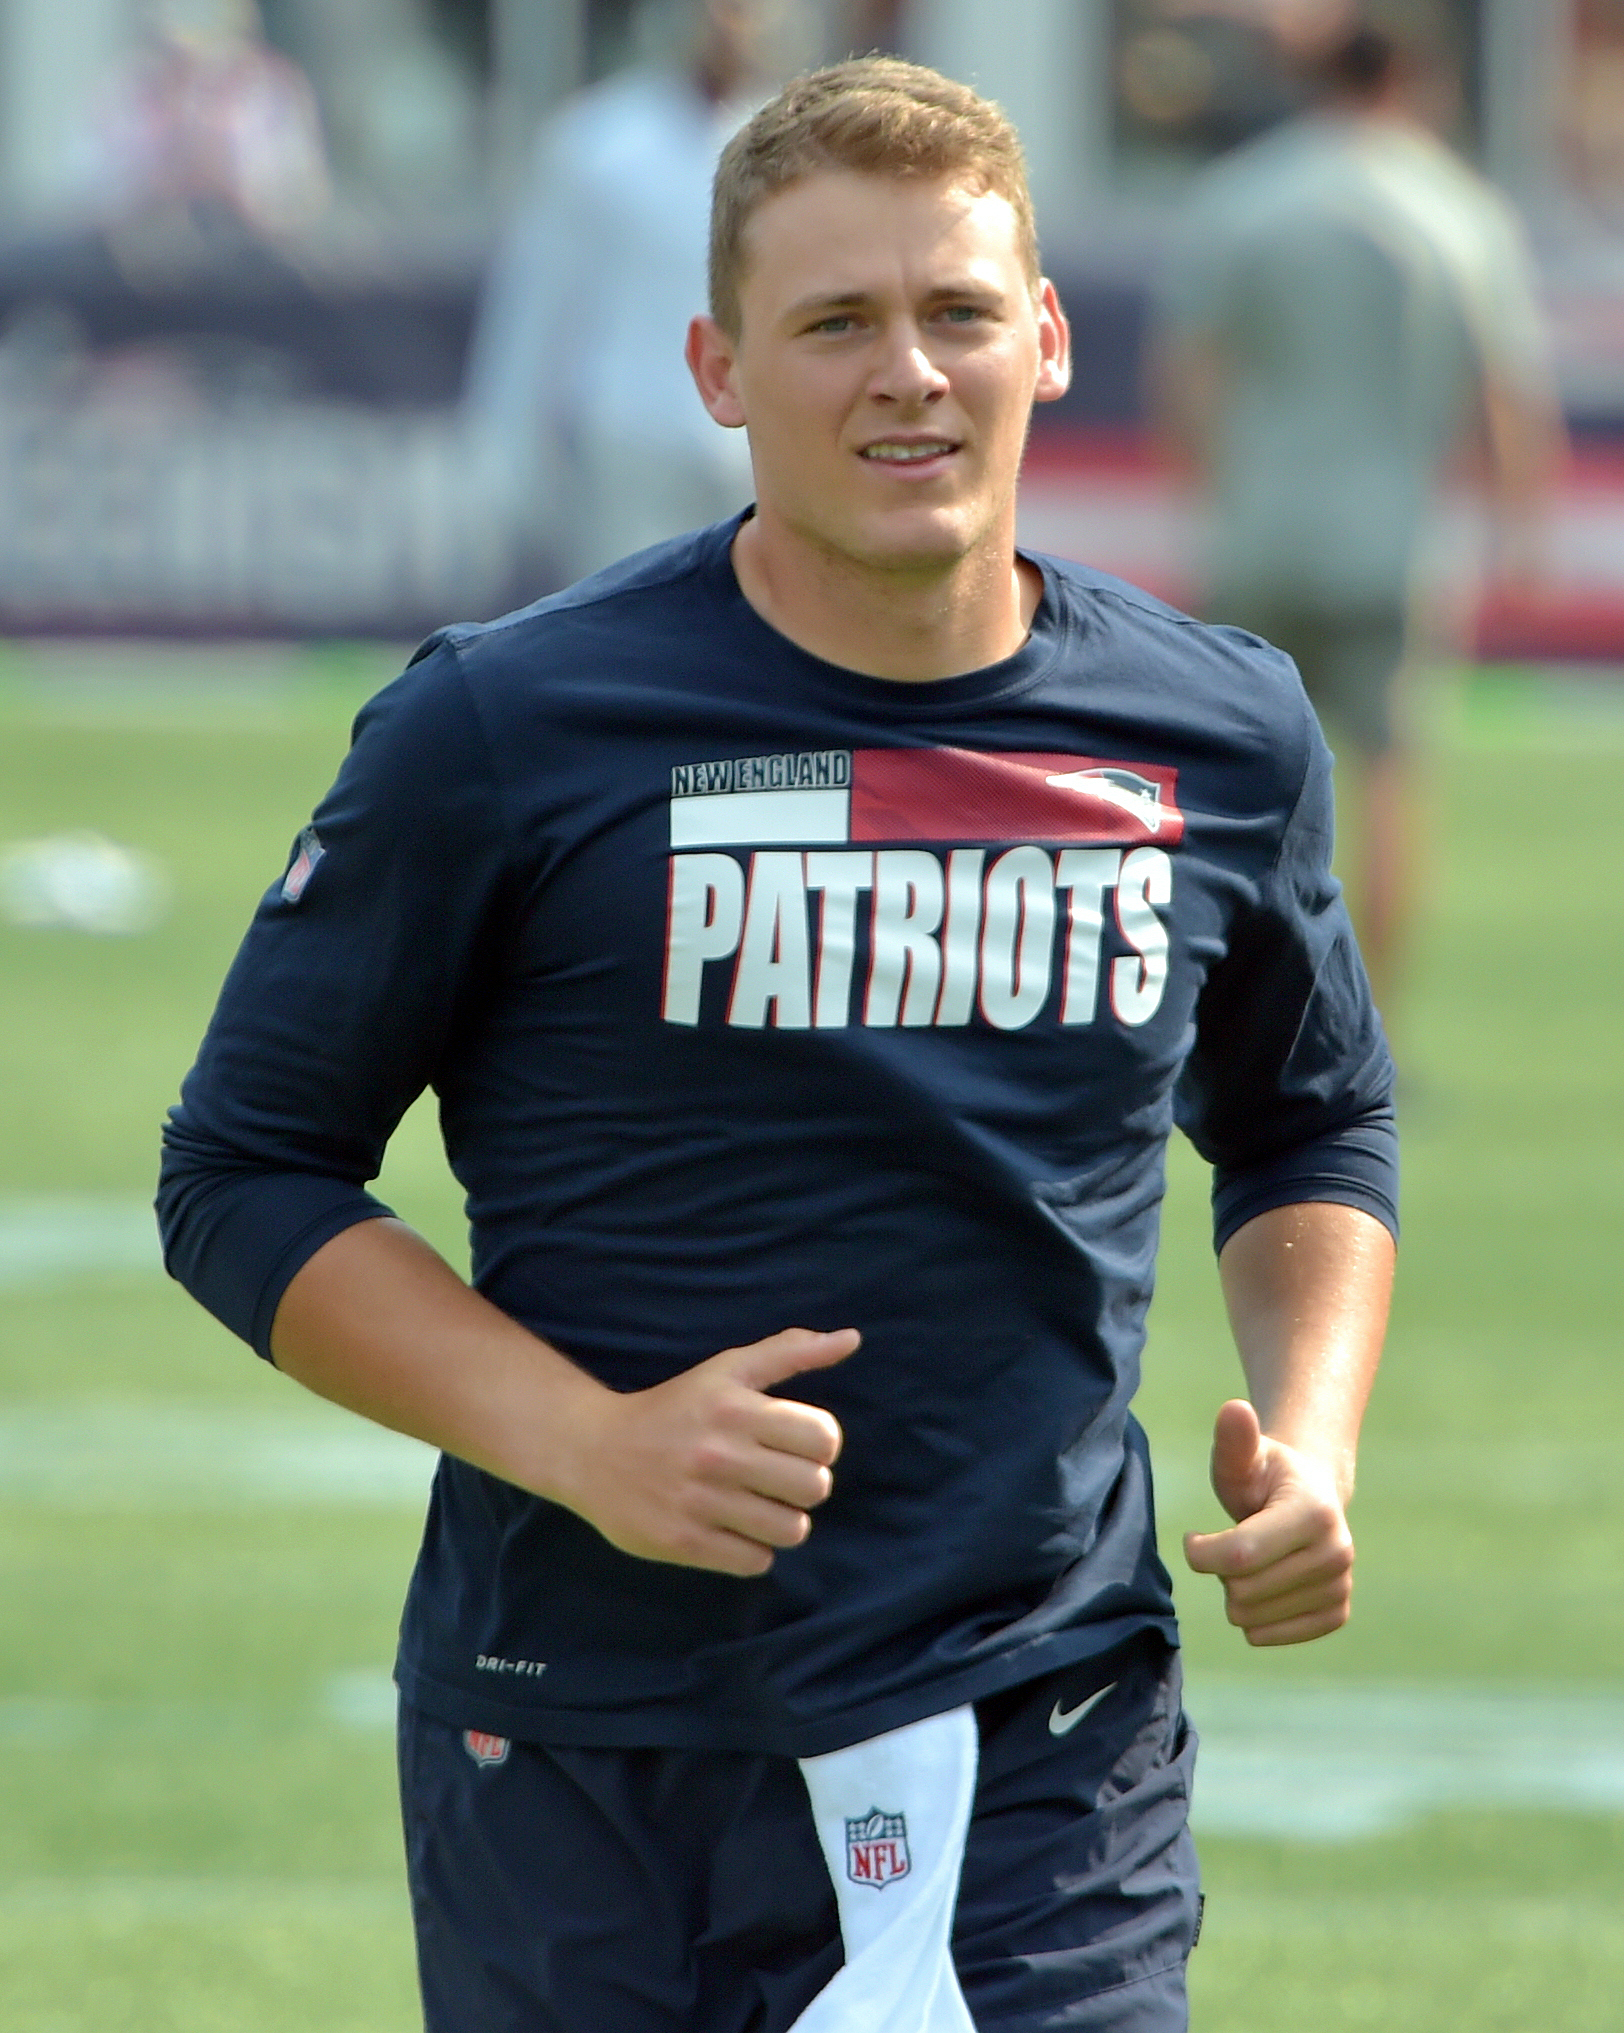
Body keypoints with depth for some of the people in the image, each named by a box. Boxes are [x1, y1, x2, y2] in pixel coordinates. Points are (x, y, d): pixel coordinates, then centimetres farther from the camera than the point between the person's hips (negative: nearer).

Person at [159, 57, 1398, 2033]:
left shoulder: (1224, 737, 4)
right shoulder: (498, 730, -6)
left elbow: (1311, 1128, 22)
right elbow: (242, 1176, -2)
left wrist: (1309, 1433, 3)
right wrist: (589, 1445, -15)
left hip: (1047, 1741, 1)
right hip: (579, 1767, -1)